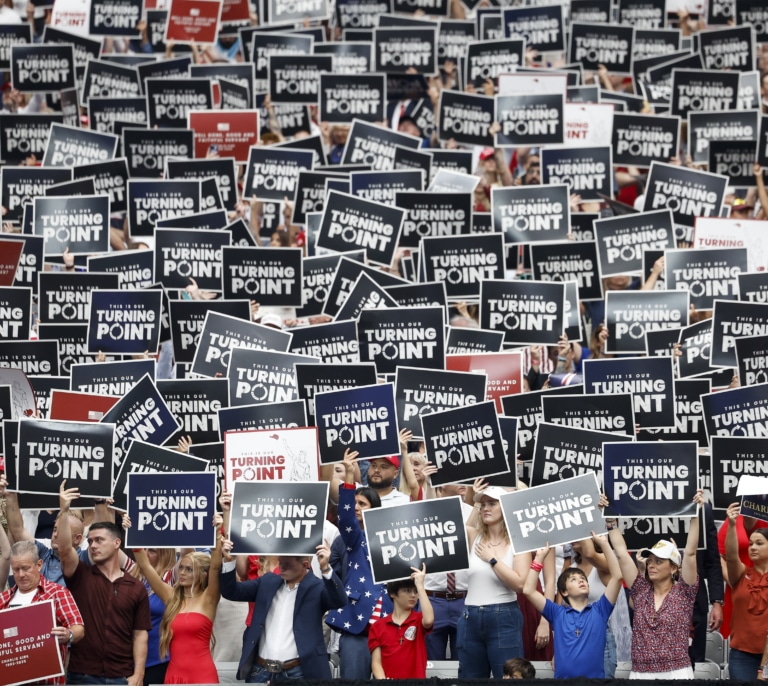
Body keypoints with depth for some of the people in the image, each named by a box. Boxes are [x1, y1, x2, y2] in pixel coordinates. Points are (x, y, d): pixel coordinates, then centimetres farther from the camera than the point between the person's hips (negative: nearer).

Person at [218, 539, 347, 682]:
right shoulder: (268, 582, 13)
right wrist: (229, 560, -3)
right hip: (260, 671, 4)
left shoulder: (317, 587, -1)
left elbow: (340, 600, -19)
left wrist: (325, 568, -32)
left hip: (298, 673, -4)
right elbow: (232, 592, 13)